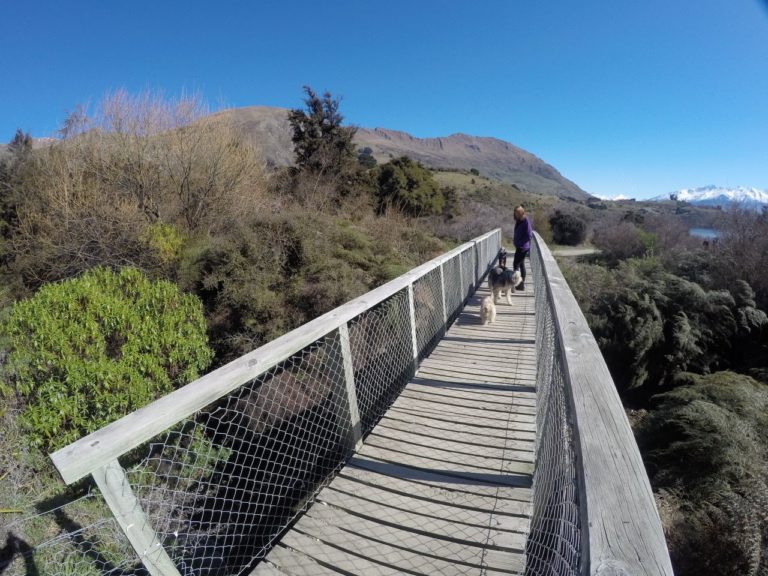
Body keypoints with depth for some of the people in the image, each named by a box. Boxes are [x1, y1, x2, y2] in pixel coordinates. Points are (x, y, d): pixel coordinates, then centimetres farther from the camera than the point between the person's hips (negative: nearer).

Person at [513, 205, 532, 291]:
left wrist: (520, 243, -16)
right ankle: (522, 284, 22)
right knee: (521, 264, 13)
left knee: (516, 264, -8)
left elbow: (529, 235, -19)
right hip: (519, 247, 9)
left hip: (523, 247, -9)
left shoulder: (526, 221, -16)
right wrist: (516, 244, 10)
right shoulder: (518, 221, 10)